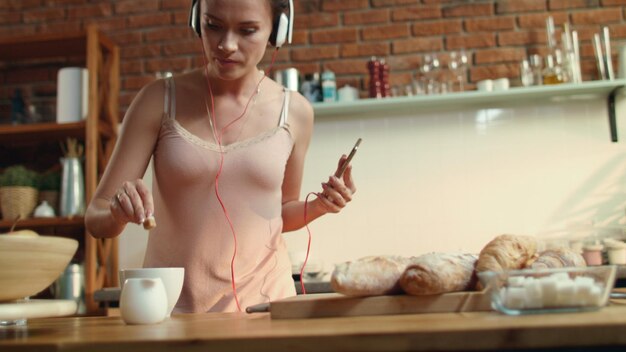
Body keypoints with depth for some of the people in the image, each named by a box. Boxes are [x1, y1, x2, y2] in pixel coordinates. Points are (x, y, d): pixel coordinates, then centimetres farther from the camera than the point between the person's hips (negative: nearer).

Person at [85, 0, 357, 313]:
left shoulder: (293, 111, -3)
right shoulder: (159, 101, -6)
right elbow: (95, 217, -5)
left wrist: (317, 206, -7)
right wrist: (118, 213, -25)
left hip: (262, 301, 1)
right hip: (170, 309, 0)